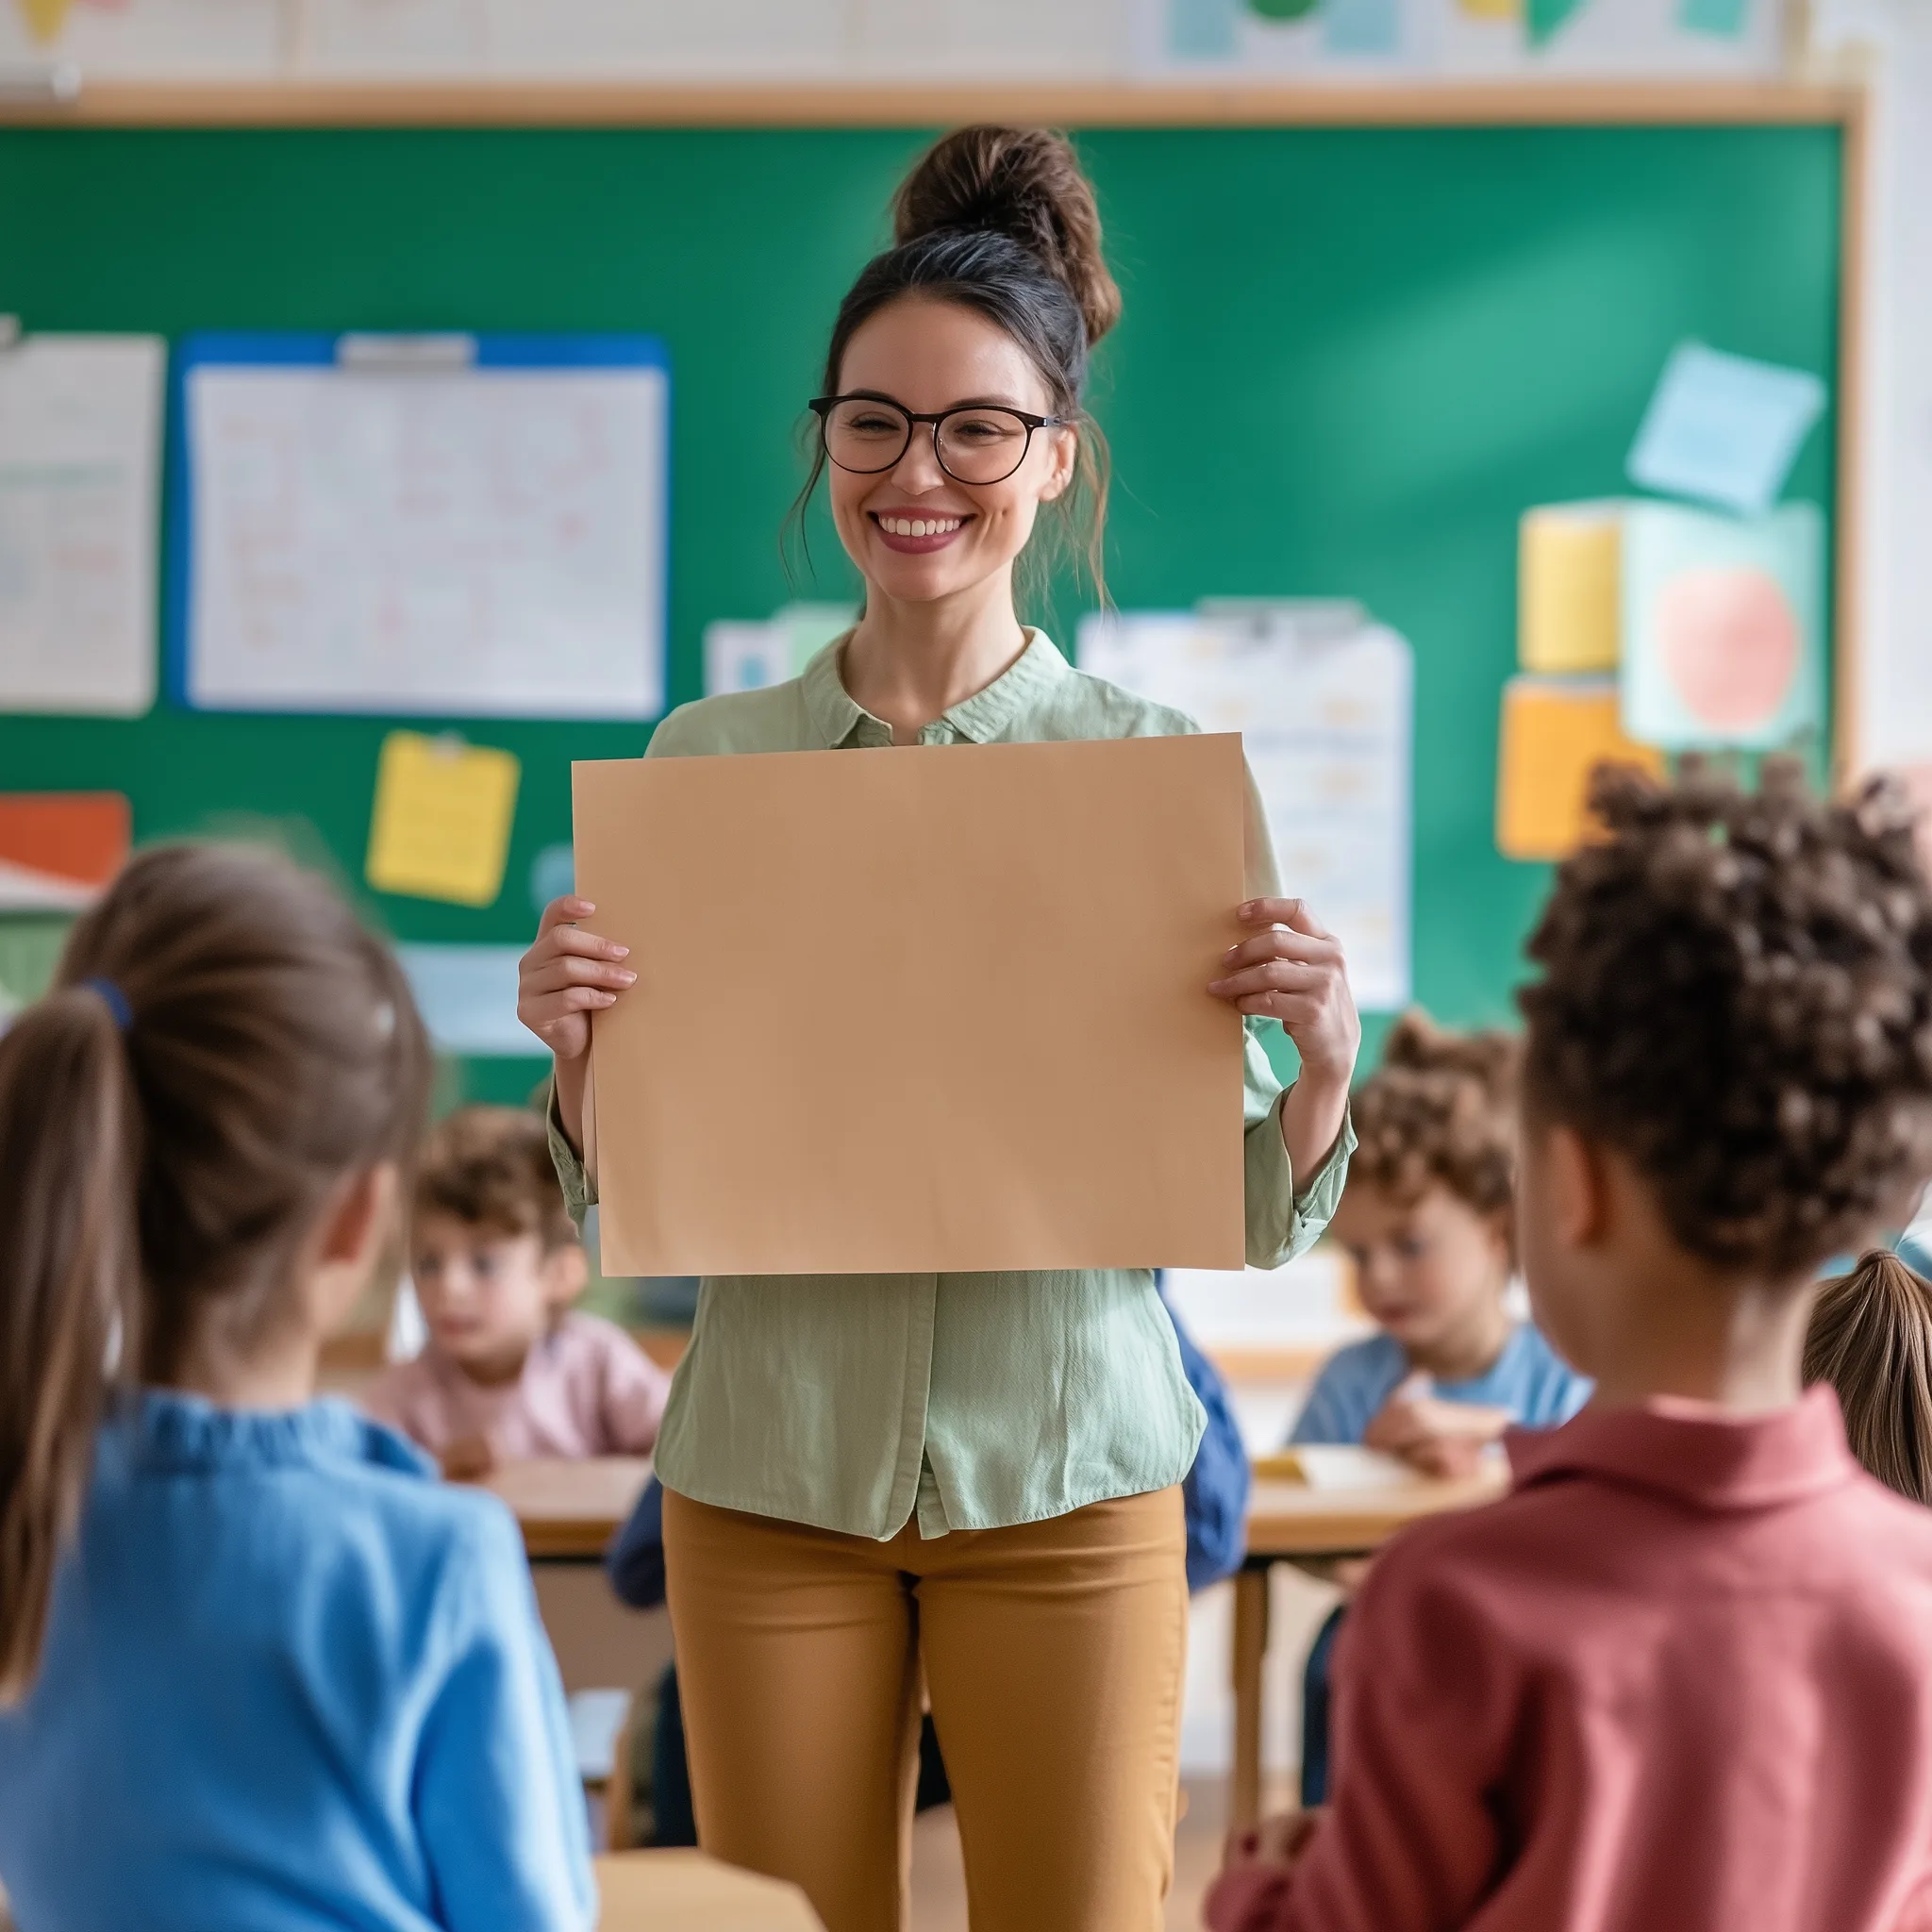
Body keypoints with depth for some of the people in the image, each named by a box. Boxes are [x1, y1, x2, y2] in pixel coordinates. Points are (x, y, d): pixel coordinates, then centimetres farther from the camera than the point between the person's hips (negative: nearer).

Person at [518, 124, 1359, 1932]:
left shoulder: (1163, 766, -3)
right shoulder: (705, 760, 1)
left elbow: (1248, 1223, 0)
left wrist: (1323, 1057, -19)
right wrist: (573, 1051, -14)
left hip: (1063, 1468, -1)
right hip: (770, 1463, 1)